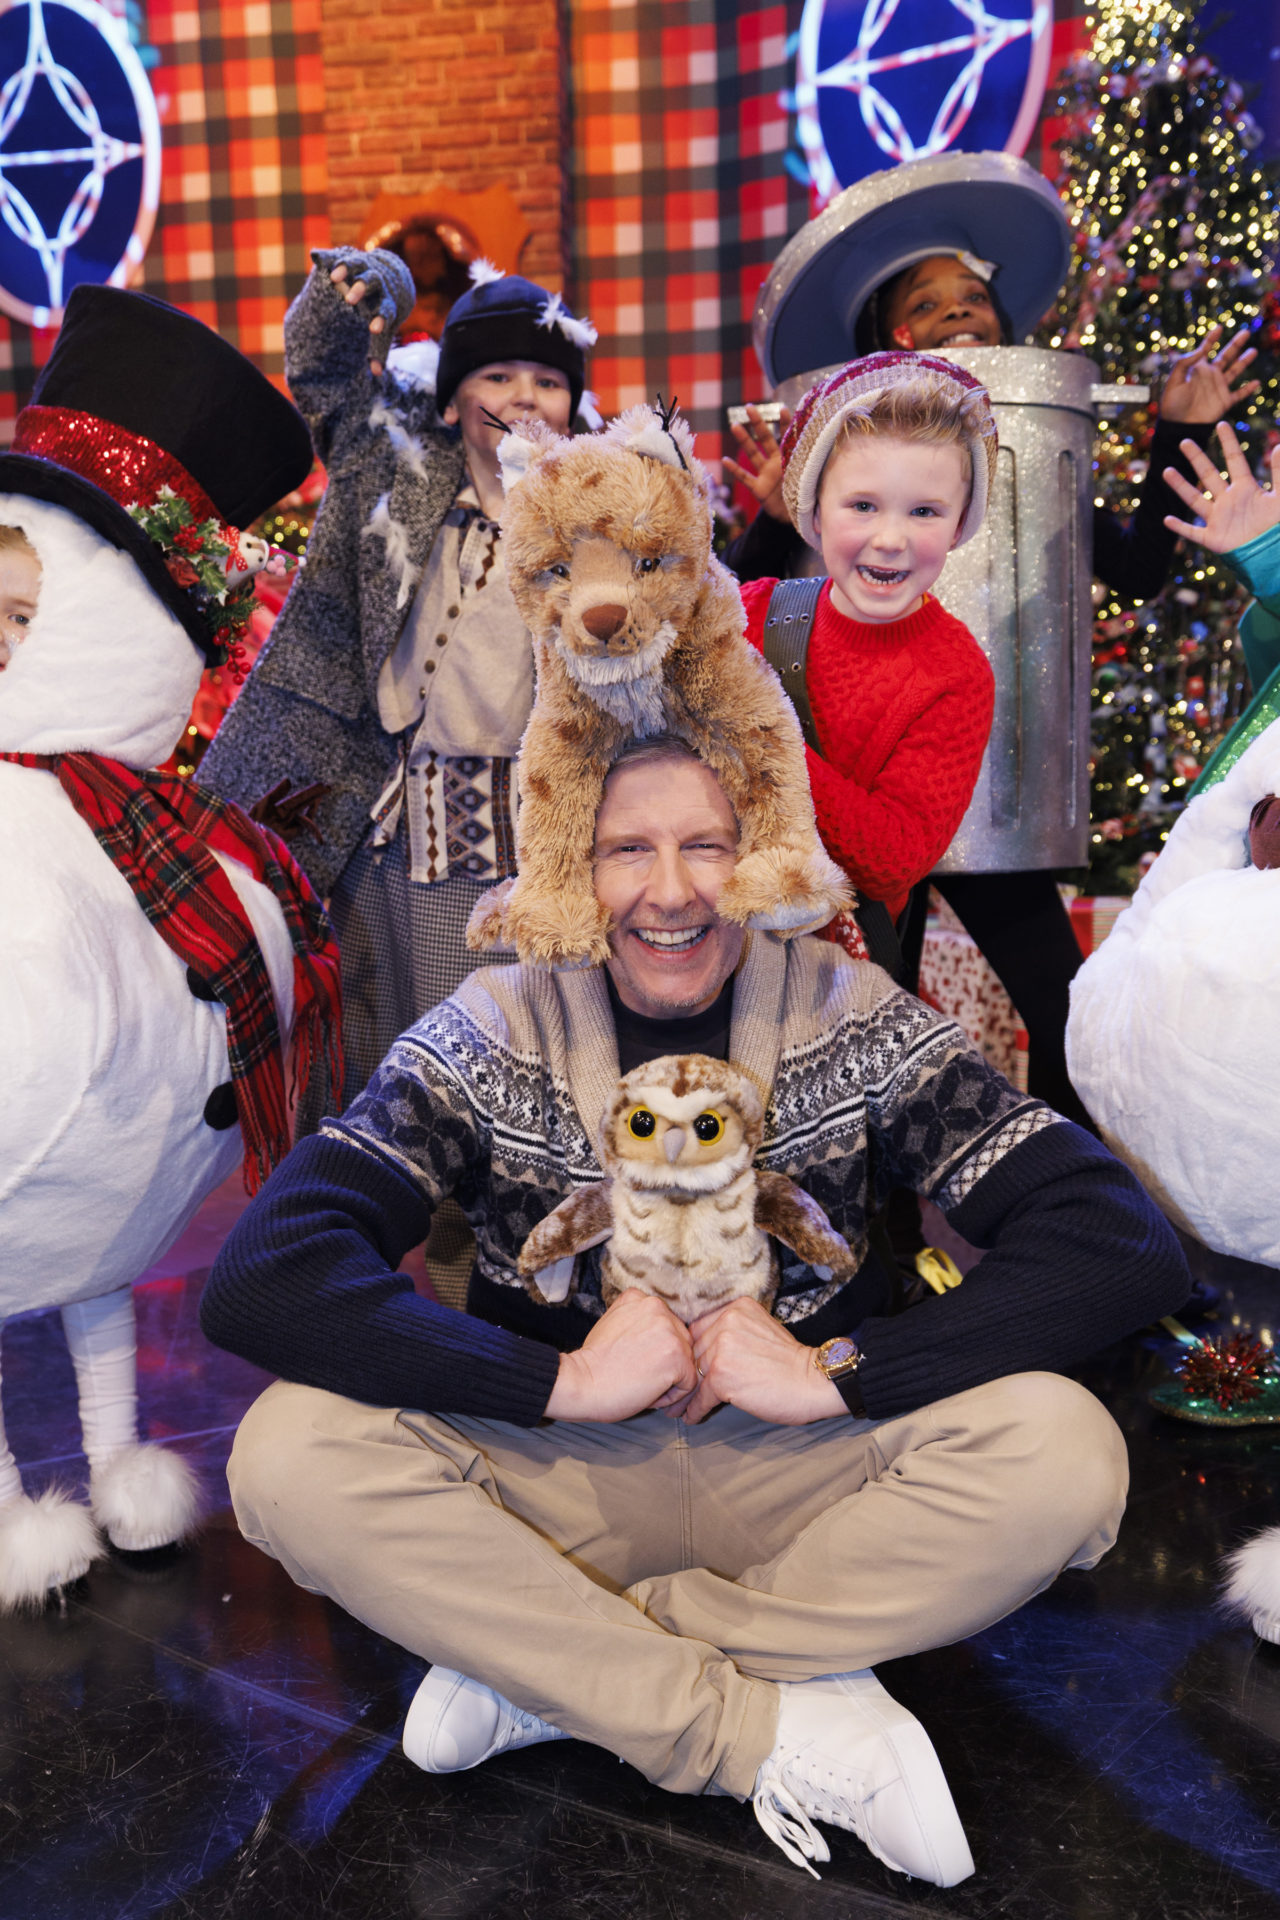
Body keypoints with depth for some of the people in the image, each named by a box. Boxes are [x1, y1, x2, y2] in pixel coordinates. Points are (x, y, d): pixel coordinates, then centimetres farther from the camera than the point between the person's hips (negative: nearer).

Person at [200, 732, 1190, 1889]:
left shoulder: (853, 1022, -7)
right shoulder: (494, 1035, -8)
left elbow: (1130, 1247, -15)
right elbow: (257, 1279, -20)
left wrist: (836, 1372, -22)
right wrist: (562, 1379, -25)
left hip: (795, 1477, 1)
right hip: (552, 1478, 0)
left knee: (1062, 1448, -26)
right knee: (290, 1447, -26)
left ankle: (542, 1672, -17)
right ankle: (783, 1731, -19)